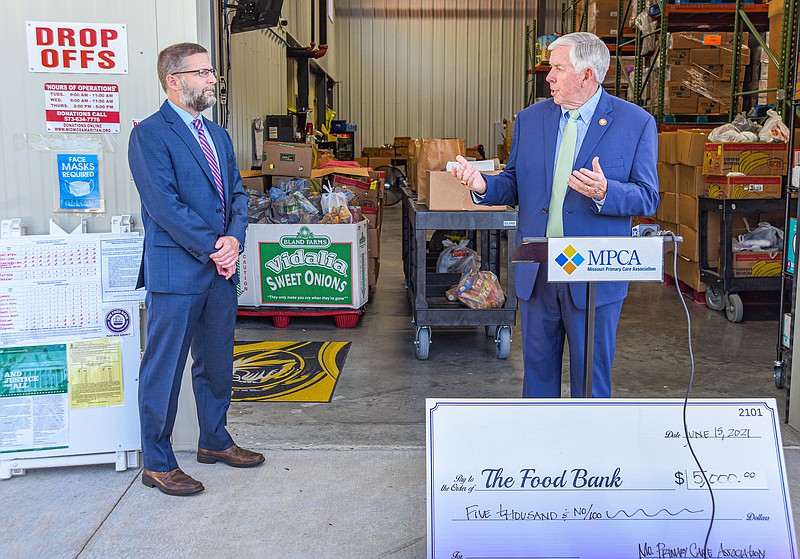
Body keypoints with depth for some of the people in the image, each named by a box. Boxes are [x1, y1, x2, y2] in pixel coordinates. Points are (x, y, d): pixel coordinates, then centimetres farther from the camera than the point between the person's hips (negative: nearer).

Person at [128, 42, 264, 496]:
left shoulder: (218, 135, 16)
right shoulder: (150, 135, -9)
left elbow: (237, 193, 13)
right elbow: (164, 204, -16)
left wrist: (234, 239, -6)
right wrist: (211, 248, -16)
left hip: (221, 270, 8)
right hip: (176, 271, -8)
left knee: (217, 361, 17)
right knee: (164, 369, 2)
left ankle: (214, 441, 34)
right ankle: (157, 463, 15)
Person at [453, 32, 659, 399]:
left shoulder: (636, 123, -4)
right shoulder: (530, 118, 8)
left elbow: (648, 198, -5)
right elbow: (515, 186, 11)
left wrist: (605, 193, -25)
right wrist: (483, 186, -10)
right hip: (536, 270, 4)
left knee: (591, 373, 8)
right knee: (538, 366, 16)